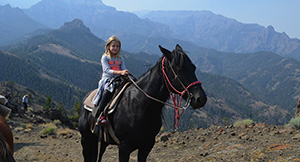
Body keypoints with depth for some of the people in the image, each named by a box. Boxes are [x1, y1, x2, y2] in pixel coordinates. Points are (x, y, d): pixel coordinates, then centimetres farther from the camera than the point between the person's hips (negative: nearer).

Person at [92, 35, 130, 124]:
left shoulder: (120, 59, 20)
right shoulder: (105, 58, 4)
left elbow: (124, 69, 11)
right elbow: (107, 70, -9)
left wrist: (126, 72, -15)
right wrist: (119, 72, -23)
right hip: (107, 80, -5)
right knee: (108, 90, -36)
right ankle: (100, 114, -37)